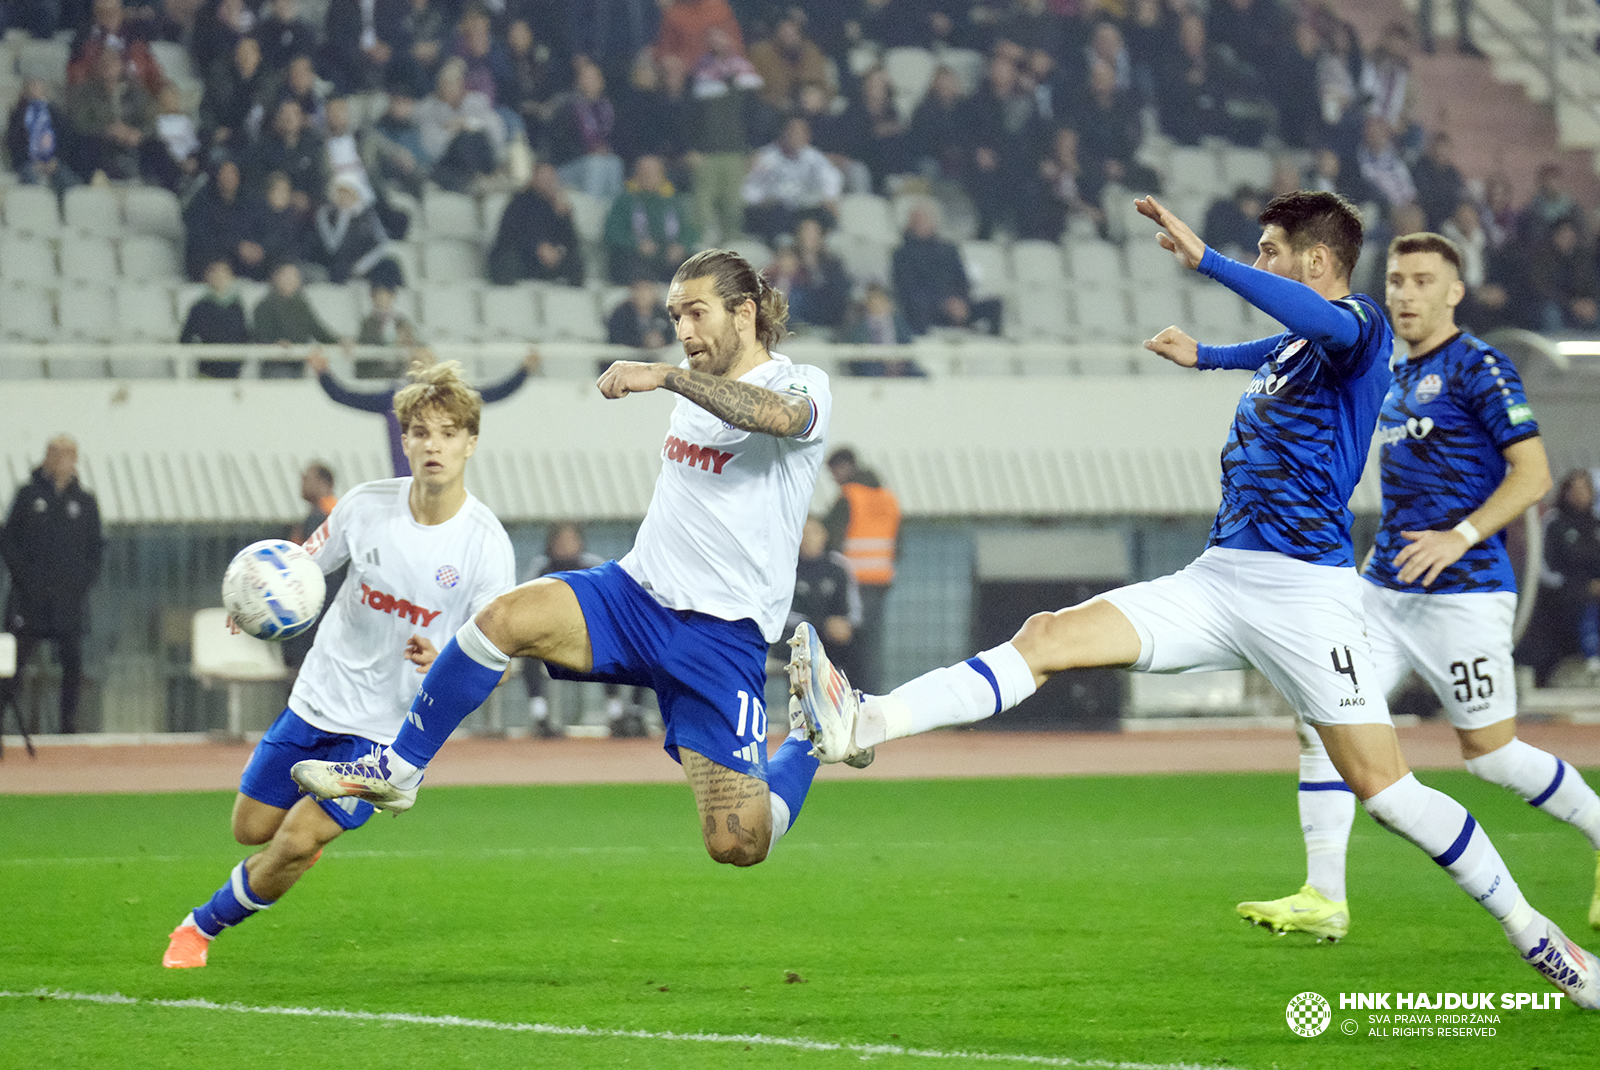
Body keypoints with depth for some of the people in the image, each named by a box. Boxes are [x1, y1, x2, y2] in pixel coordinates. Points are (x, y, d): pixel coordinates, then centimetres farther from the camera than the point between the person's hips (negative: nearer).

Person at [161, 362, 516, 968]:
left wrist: (443, 664, -34)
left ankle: (205, 925, 12)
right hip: (318, 697, 4)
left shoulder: (486, 546, -17)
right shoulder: (366, 506, -9)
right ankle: (313, 827, 47)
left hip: (391, 726, -4)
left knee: (294, 846, -12)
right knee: (252, 828, 12)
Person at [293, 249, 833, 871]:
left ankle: (813, 738, 19)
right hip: (636, 593, 6)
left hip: (724, 634, -6)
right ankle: (397, 772, -11)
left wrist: (664, 375, -39)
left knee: (739, 844, -10)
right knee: (503, 618, -23)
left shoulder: (802, 384, -9)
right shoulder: (698, 383, 14)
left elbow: (778, 415, -35)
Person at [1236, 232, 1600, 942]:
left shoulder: (1477, 367, -10)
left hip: (1462, 595, -8)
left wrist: (1461, 536, -26)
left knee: (1490, 754, -2)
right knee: (1320, 721, -4)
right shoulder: (1396, 376, 15)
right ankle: (1323, 899, -3)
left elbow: (1533, 474, -16)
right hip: (1384, 588, 8)